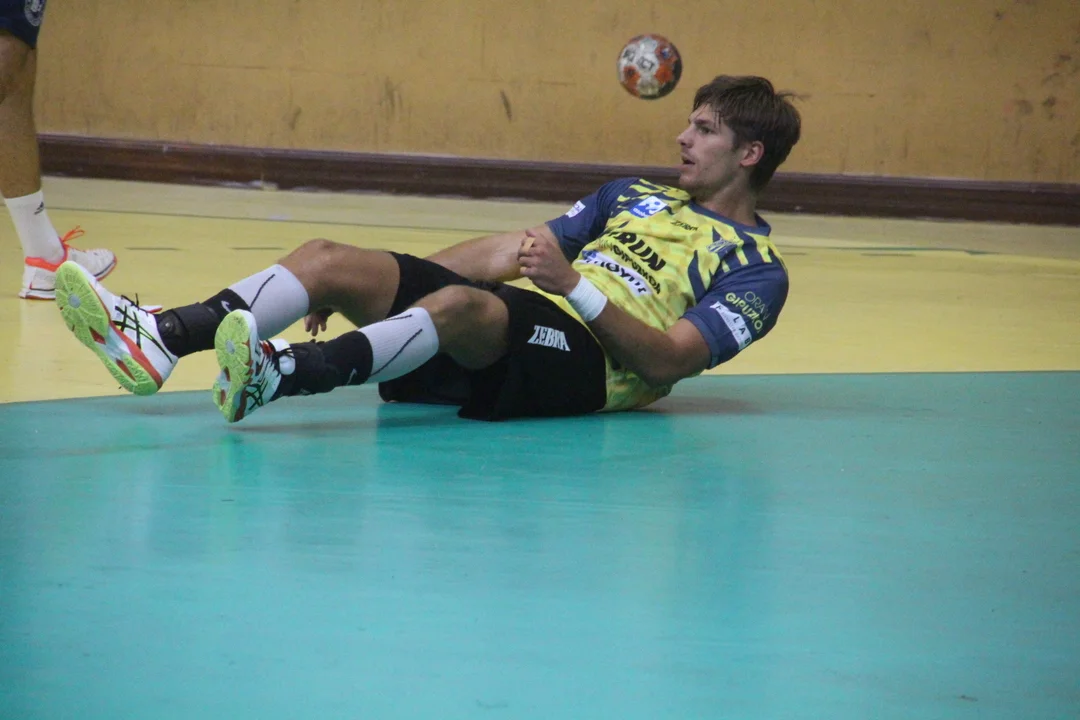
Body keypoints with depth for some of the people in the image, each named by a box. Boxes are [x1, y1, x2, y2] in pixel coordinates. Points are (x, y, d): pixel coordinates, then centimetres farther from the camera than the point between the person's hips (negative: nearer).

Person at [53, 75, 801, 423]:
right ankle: (160, 339, -30)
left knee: (460, 303, -40)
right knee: (328, 258, -12)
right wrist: (379, 290, 16)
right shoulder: (636, 195, 28)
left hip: (585, 364, -8)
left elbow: (667, 362, -11)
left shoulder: (757, 269, 5)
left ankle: (279, 374, -62)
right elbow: (515, 249, 24)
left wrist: (576, 287, -21)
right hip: (506, 321, 8)